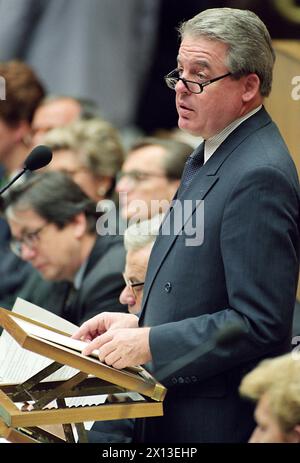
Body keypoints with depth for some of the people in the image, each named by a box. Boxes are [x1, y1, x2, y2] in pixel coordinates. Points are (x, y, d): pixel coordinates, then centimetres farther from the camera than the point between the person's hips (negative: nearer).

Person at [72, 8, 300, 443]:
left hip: (213, 423, -9)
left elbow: (259, 324, -24)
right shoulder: (207, 156, 12)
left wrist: (149, 343, -20)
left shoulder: (260, 177, -21)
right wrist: (139, 323, 5)